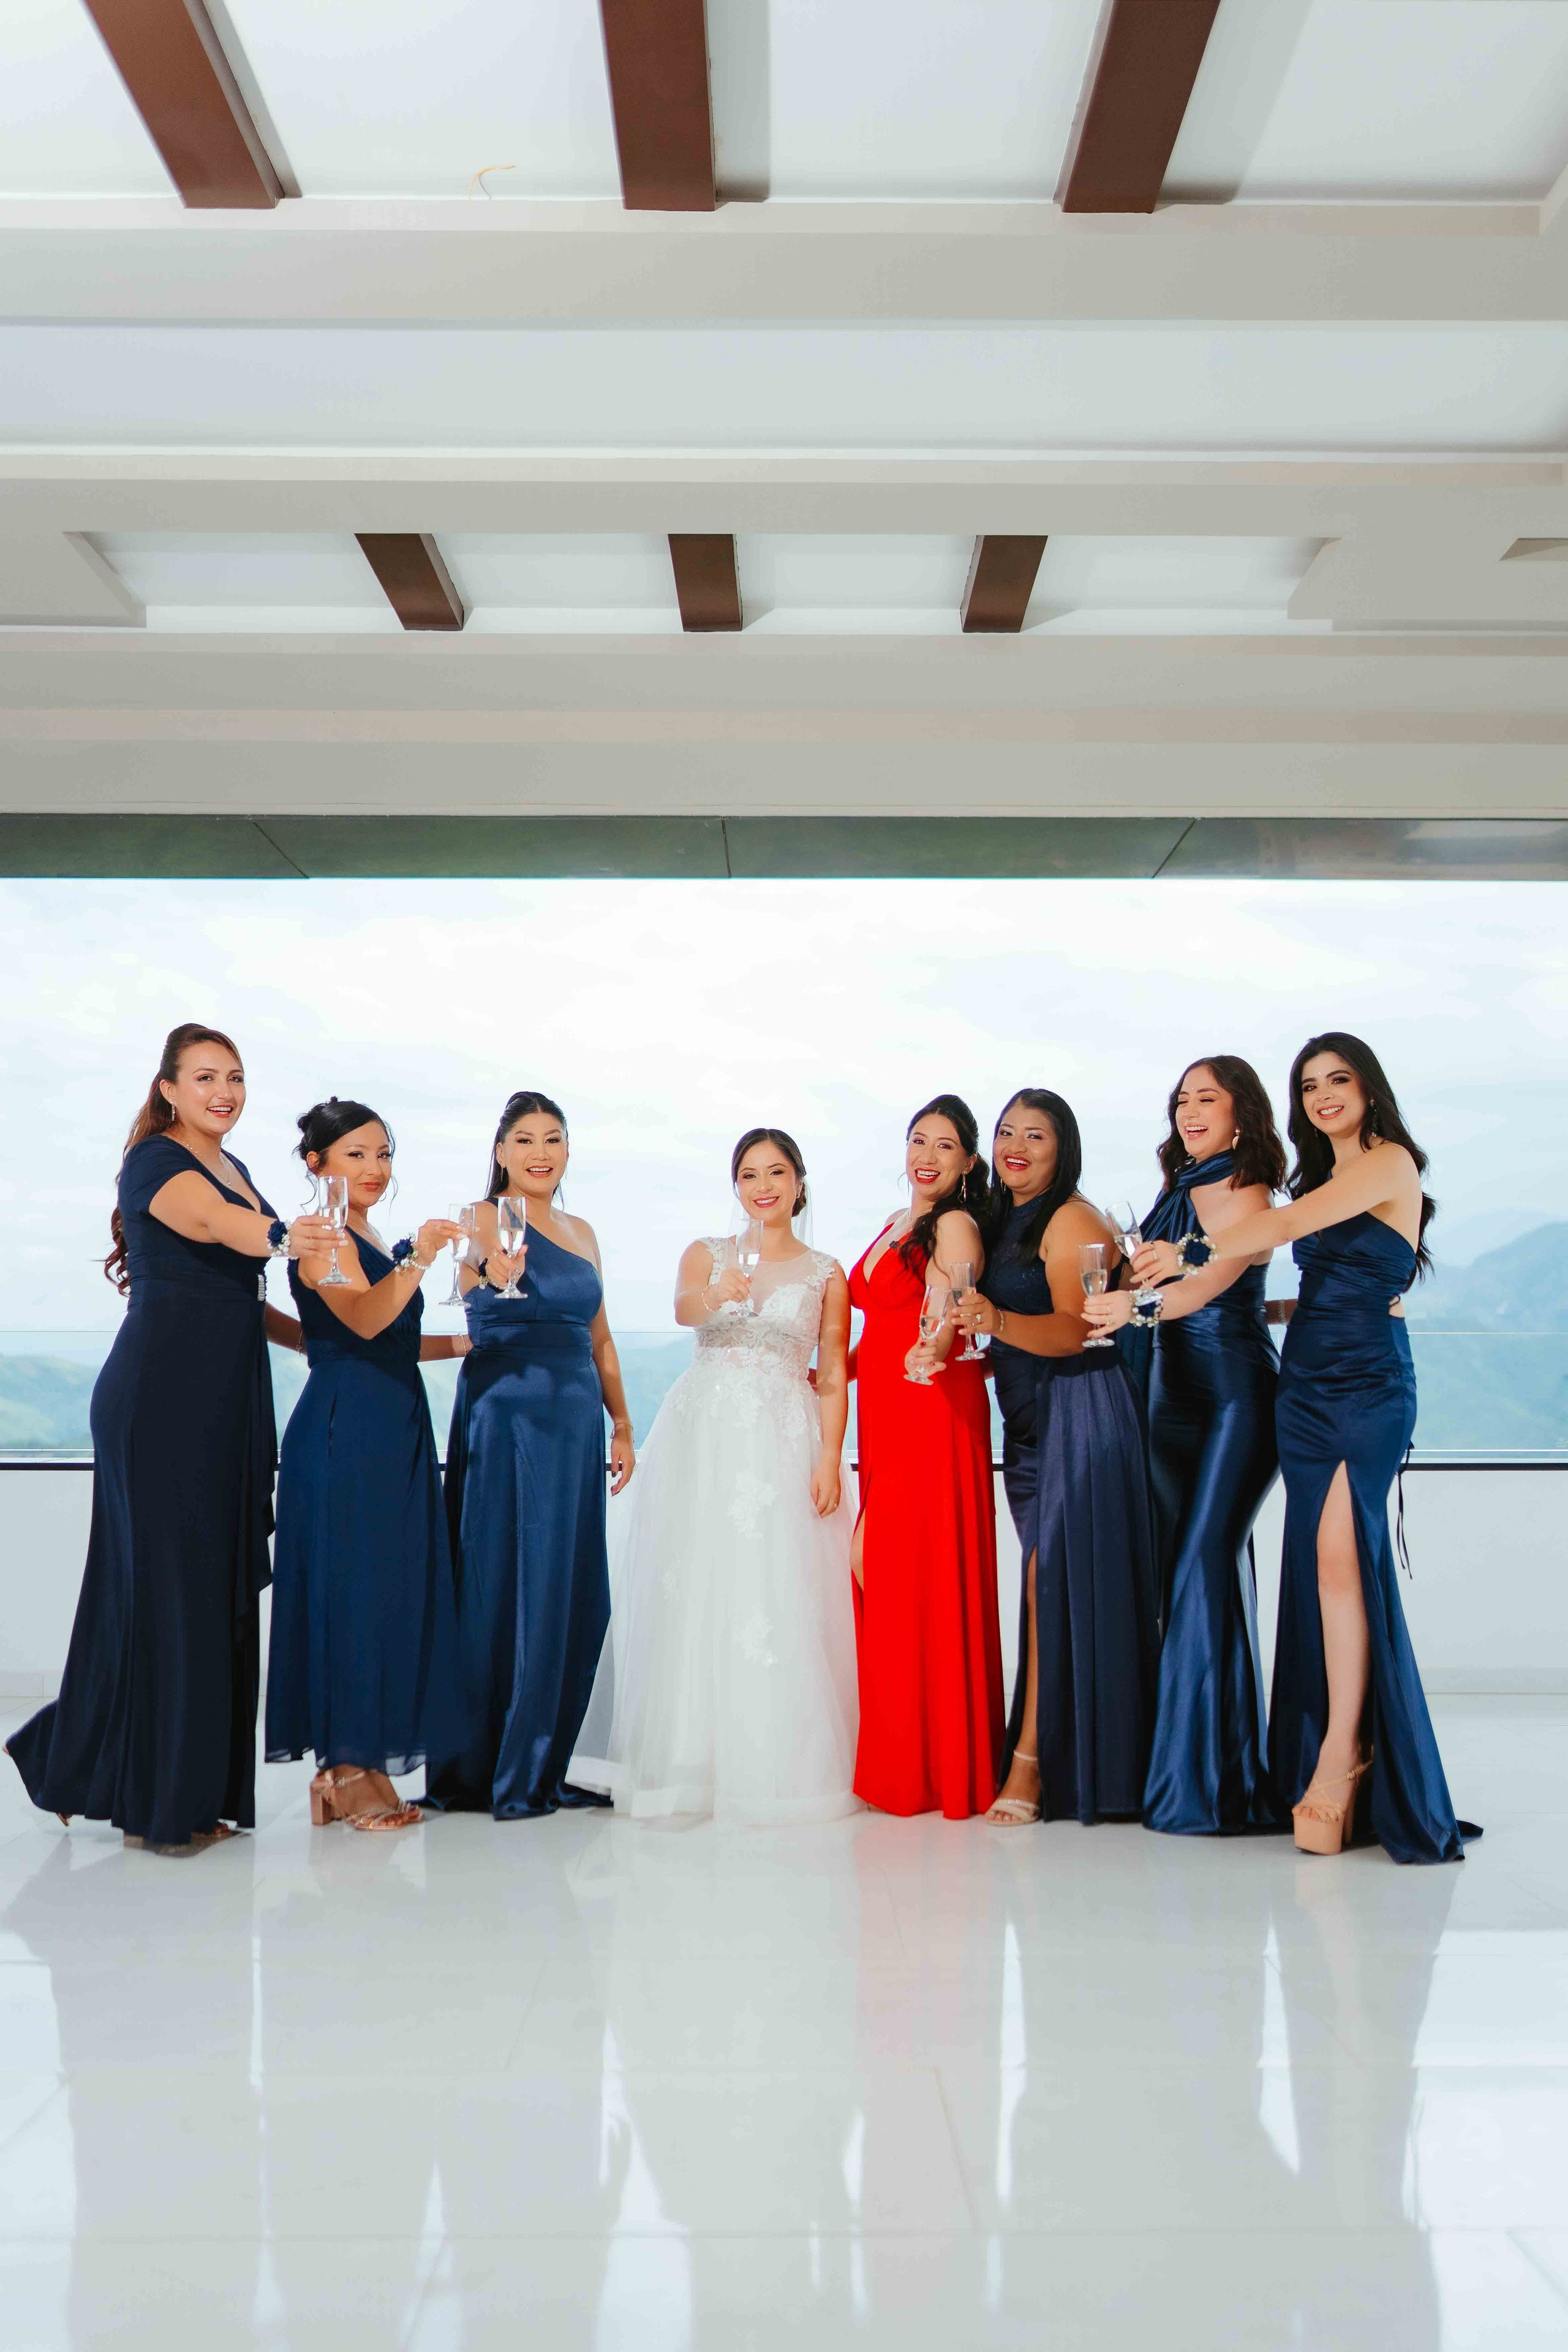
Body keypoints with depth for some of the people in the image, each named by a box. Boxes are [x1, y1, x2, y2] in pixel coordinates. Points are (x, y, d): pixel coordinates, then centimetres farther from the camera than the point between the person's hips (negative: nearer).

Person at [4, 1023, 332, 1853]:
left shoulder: (233, 1168, 17)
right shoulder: (156, 1162, -9)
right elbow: (214, 1223, -32)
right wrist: (281, 1235, -51)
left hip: (226, 1402, 8)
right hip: (160, 1398, -8)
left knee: (217, 1586, 10)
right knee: (166, 1583, -3)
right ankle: (155, 1803, 9)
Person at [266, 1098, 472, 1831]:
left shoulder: (367, 1237, 19)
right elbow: (361, 1318, -26)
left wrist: (462, 1344, 19)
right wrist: (417, 1260, -38)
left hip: (391, 1430, 9)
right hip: (344, 1432, -9)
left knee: (389, 1589, 9)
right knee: (353, 1588, -5)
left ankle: (362, 1765, 17)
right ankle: (345, 1773, 4)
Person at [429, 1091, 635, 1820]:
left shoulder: (581, 1232, 16)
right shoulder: (486, 1218, -4)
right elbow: (478, 1314, -23)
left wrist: (621, 1425, 18)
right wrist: (497, 1276, -43)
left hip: (574, 1419, 6)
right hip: (505, 1413, -6)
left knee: (572, 1595, 6)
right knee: (499, 1588, -3)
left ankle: (541, 1770, 18)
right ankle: (477, 1774, 8)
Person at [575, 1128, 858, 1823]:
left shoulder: (825, 1275, 10)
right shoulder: (706, 1254, 10)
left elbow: (833, 1378, 6)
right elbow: (682, 1308, -12)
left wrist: (830, 1460, -7)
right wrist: (717, 1293, -35)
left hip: (785, 1441, -1)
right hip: (702, 1435, 1)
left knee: (780, 1601, -6)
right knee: (694, 1596, -3)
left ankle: (777, 1762, 5)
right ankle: (690, 1759, 6)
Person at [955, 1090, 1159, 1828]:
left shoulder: (1073, 1220, -8)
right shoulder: (1002, 1221, 18)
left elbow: (1075, 1330, -20)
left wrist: (998, 1322, -35)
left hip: (1076, 1417, -8)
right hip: (1027, 1421, 8)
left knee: (1051, 1581, -10)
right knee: (1043, 1584, 6)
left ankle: (1032, 1761, -8)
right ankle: (1047, 1759, 9)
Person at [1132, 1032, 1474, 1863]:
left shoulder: (1392, 1162, -5)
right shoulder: (1321, 1179, 18)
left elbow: (1291, 1221, -19)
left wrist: (1191, 1251, -29)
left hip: (1369, 1386, -7)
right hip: (1305, 1384, 7)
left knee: (1339, 1553, -17)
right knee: (1321, 1561, 3)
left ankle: (1340, 1755, -13)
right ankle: (1329, 1758, 6)